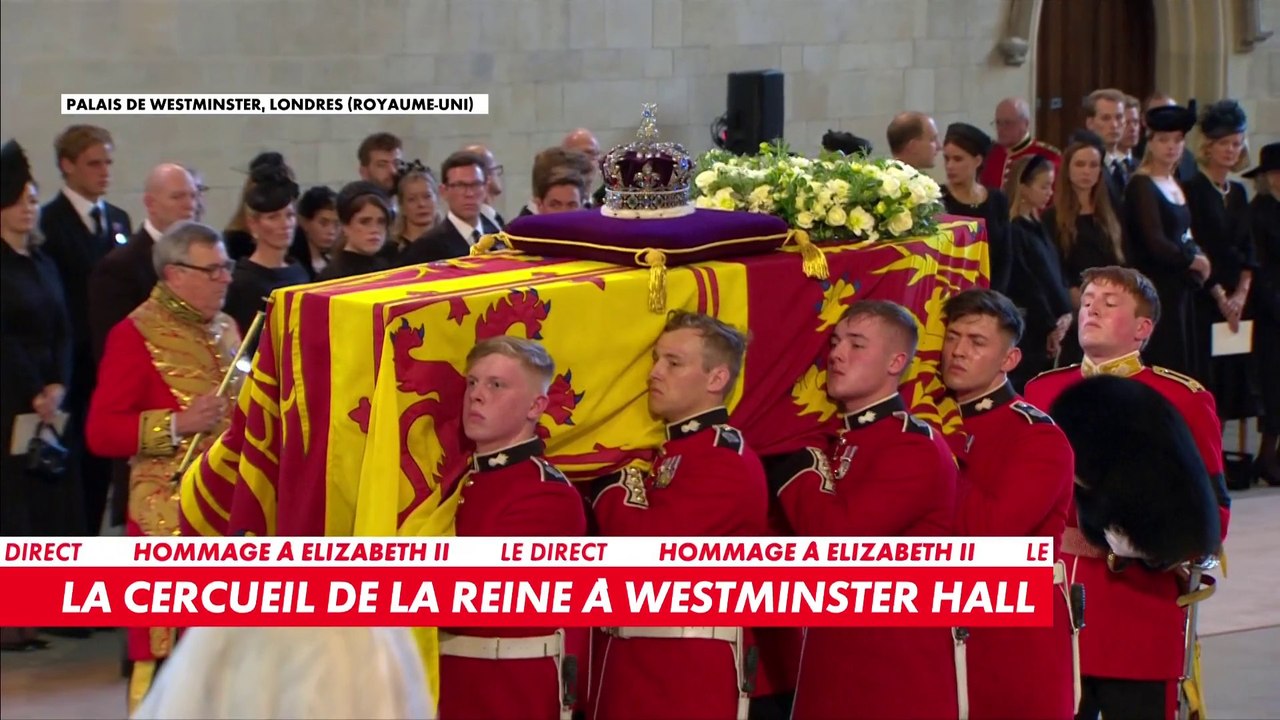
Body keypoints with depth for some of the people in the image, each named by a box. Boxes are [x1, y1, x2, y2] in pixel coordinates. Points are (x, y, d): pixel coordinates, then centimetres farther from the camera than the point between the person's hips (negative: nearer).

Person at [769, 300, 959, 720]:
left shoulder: (916, 447, -12)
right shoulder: (833, 441, 15)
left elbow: (843, 536, -23)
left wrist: (796, 474, -8)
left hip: (897, 665, -8)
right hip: (834, 657, 8)